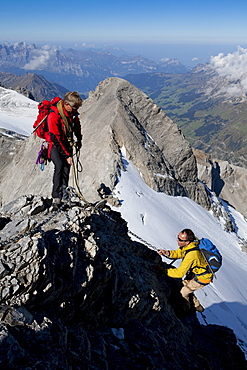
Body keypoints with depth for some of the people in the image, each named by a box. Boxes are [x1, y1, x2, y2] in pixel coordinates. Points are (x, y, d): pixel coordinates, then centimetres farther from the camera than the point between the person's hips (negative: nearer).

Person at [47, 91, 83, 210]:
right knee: (59, 165, -27)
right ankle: (56, 199, -26)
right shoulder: (54, 115, -26)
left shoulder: (73, 113, -5)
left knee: (66, 169, -6)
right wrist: (67, 155, -25)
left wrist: (79, 140, 26)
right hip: (55, 145, -6)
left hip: (67, 144, 6)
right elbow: (56, 139, -26)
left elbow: (77, 125, 19)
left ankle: (64, 197, -1)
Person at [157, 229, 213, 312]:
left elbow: (180, 273, -31)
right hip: (196, 271, 8)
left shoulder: (191, 255, -39)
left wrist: (164, 271, -25)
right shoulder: (188, 245, -15)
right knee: (184, 284, 19)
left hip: (202, 278, -8)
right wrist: (167, 253, -15)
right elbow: (179, 253, 3)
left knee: (182, 293, 1)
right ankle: (197, 306, 39)